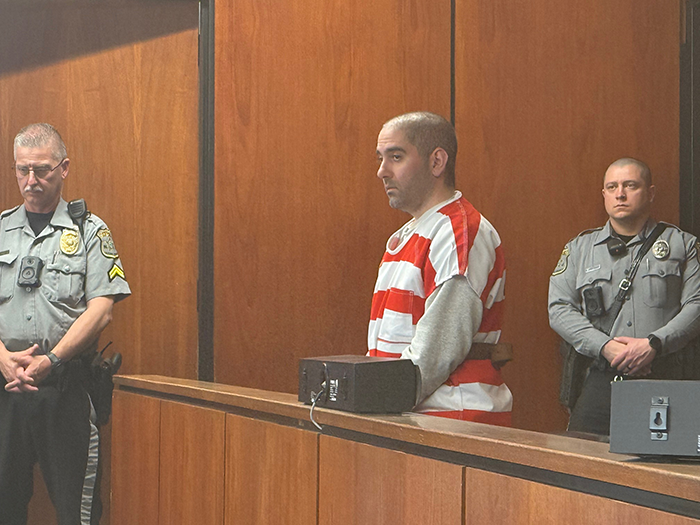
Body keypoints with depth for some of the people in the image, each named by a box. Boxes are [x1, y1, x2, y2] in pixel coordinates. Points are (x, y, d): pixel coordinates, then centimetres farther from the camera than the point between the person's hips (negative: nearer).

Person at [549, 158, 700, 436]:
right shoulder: (579, 248, 16)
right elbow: (560, 309, 6)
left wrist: (654, 344, -13)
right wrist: (605, 346, -9)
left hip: (664, 382, -1)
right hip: (599, 382, 1)